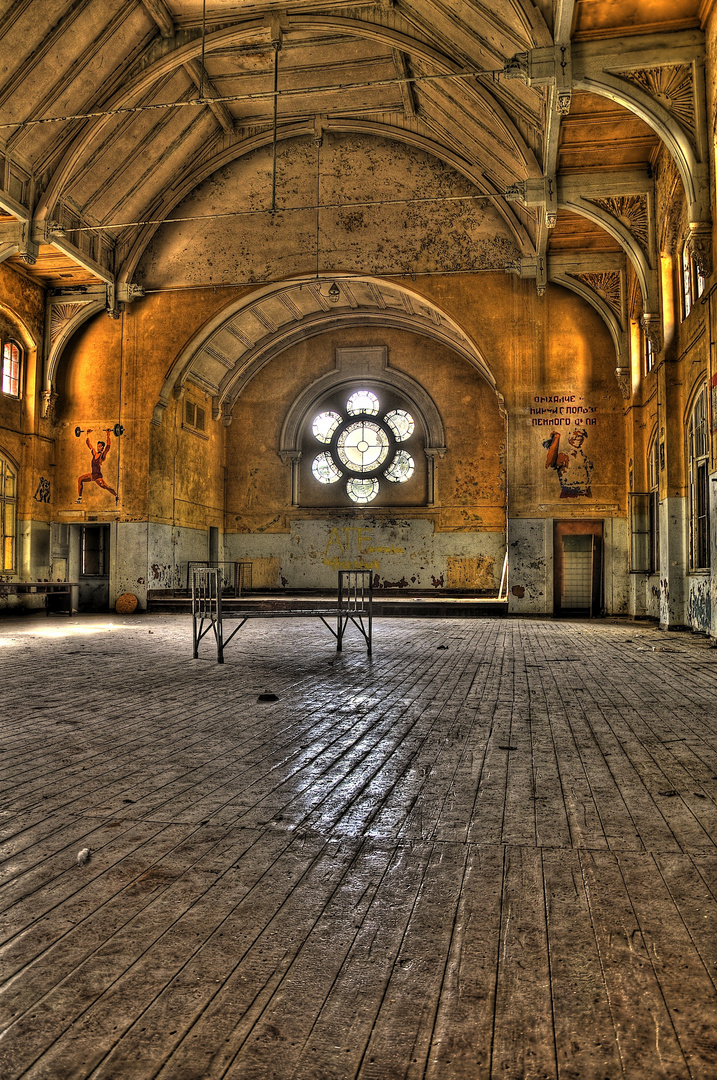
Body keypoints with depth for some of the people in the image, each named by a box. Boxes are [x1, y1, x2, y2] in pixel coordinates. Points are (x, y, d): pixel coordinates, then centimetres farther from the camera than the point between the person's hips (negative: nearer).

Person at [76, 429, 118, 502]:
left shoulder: (102, 455, -6)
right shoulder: (94, 453, 10)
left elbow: (108, 445, -18)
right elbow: (89, 444, 18)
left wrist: (108, 435, -21)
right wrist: (88, 434, 19)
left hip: (98, 476, -6)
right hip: (92, 475, 6)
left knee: (107, 487, -10)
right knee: (80, 479, -9)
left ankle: (116, 496, 19)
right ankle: (79, 497, -7)